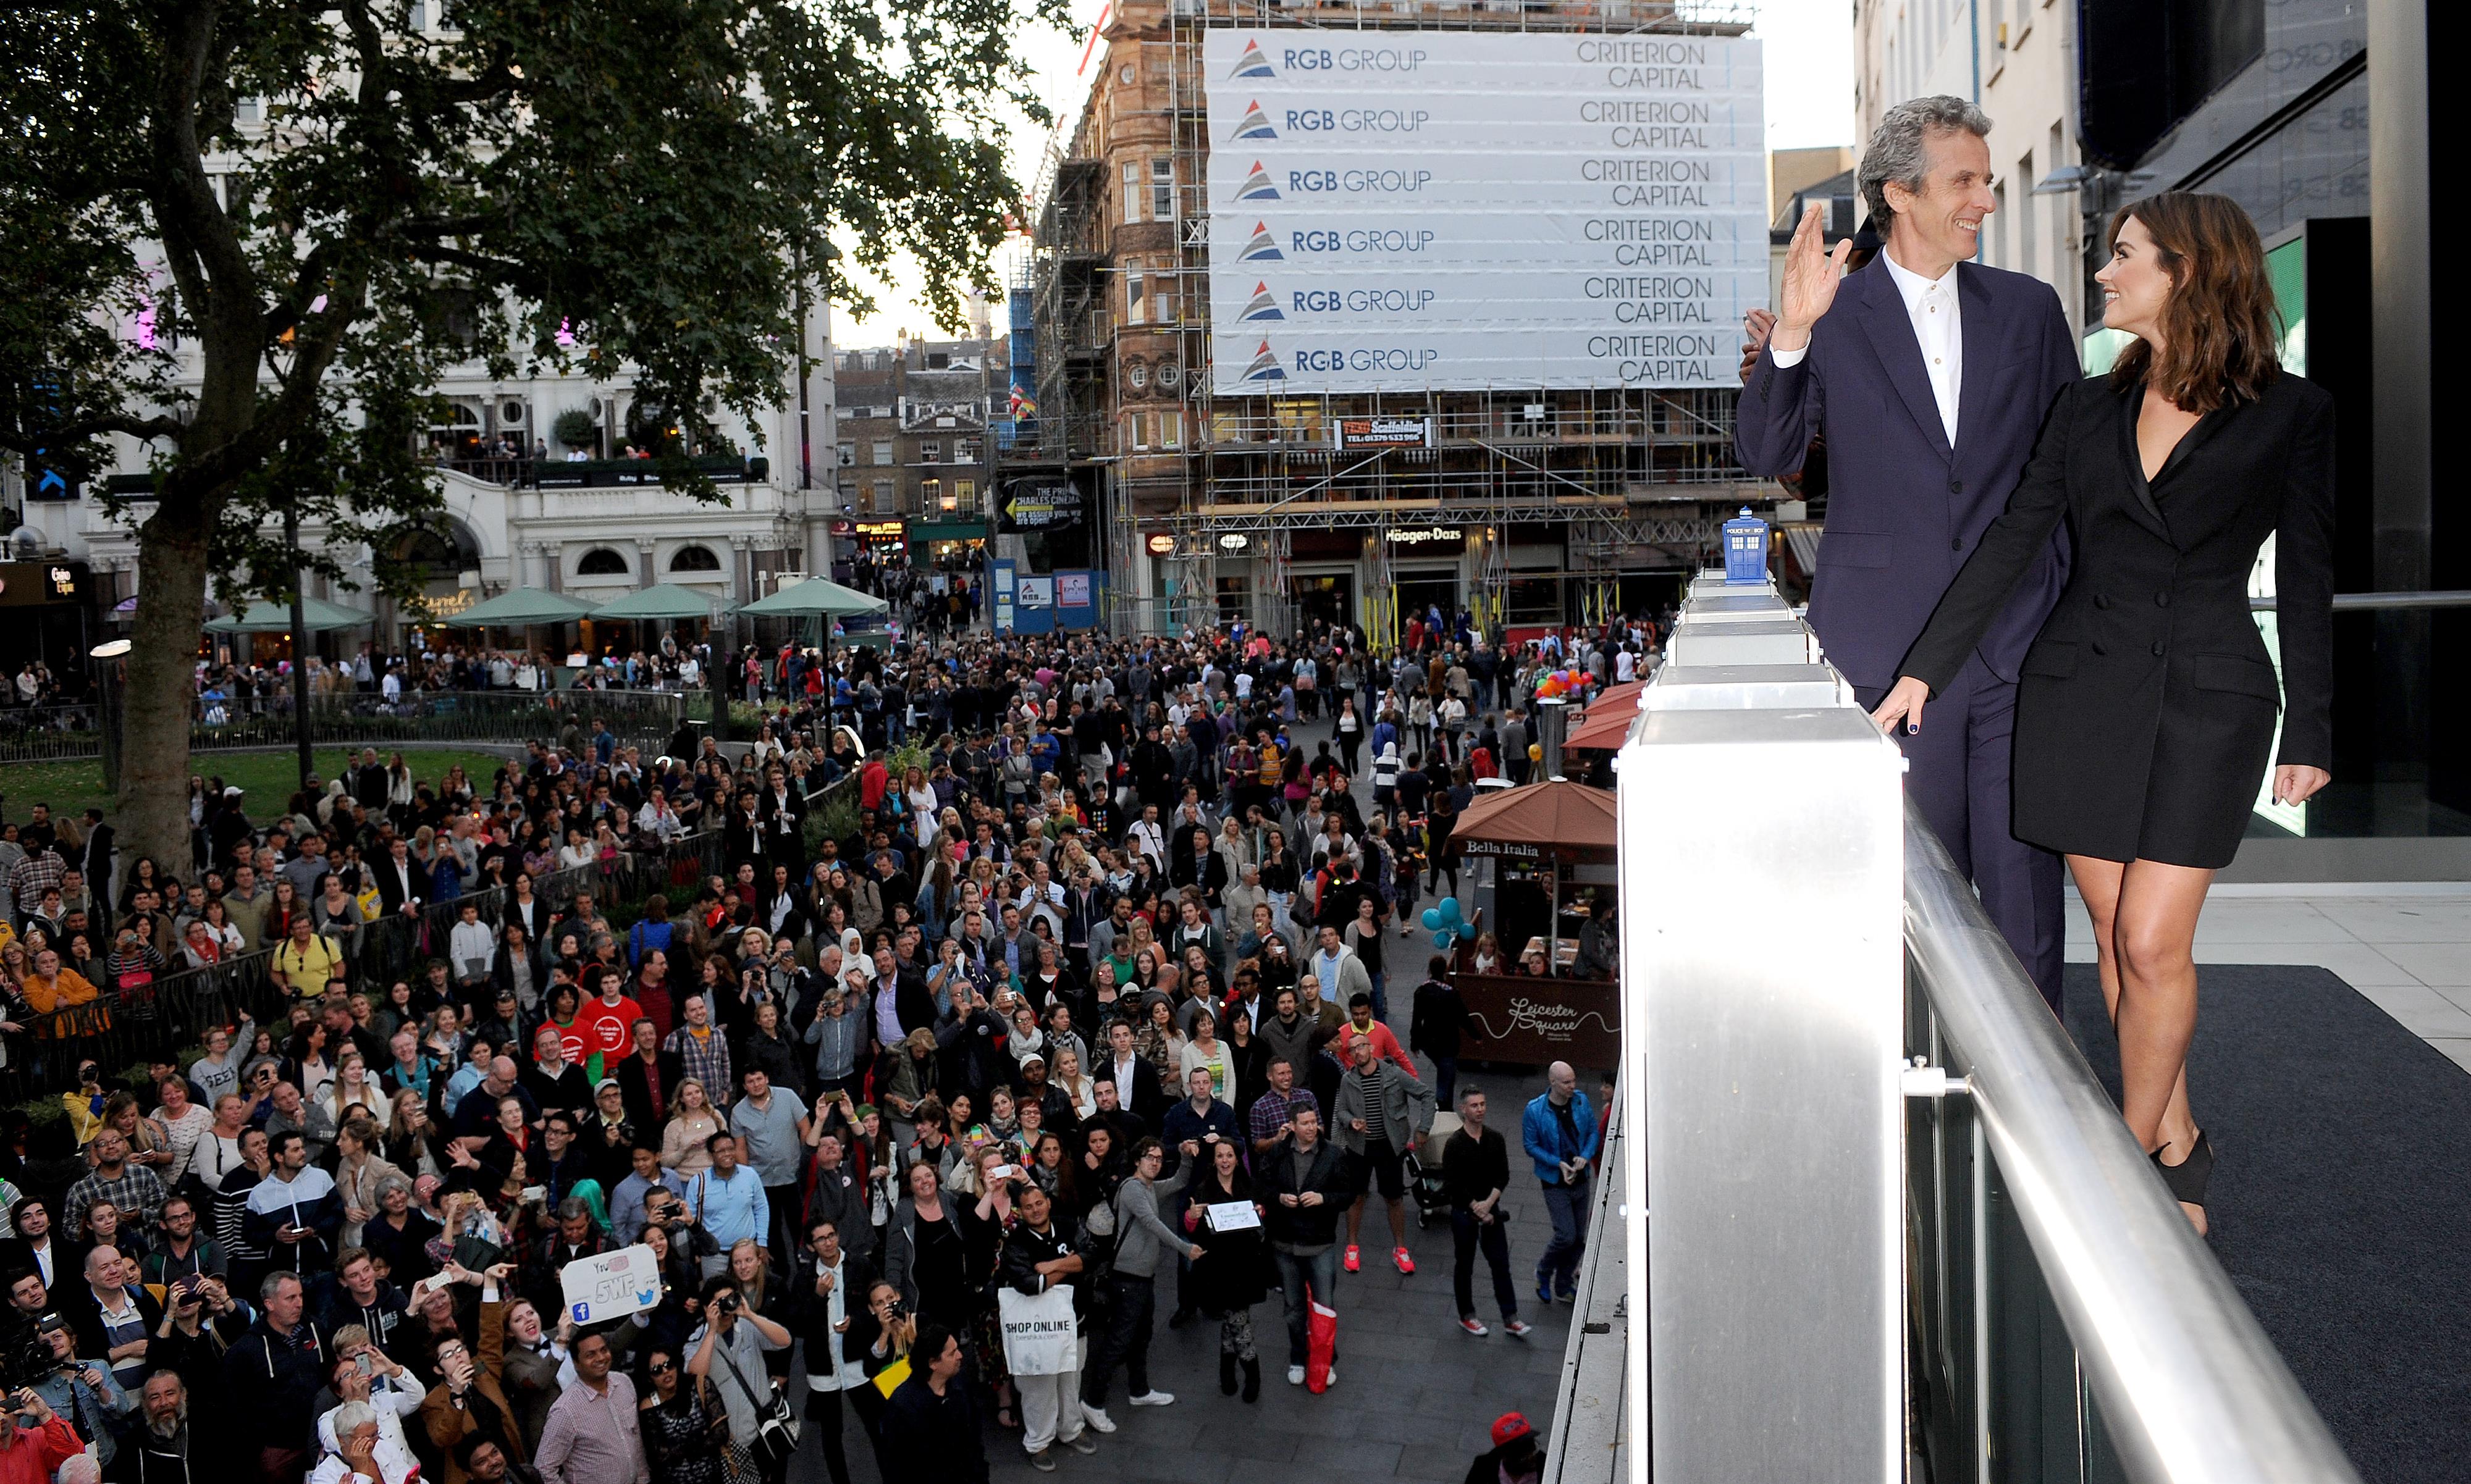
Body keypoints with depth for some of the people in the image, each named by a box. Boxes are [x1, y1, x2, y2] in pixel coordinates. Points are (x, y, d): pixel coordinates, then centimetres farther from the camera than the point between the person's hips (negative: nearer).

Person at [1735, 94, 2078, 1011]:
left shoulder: (2029, 310, 11)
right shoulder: (1834, 318, 3)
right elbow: (1766, 456, -6)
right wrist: (1790, 337, -22)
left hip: (2017, 647, 2)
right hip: (1891, 651, -2)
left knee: (2024, 890, 2)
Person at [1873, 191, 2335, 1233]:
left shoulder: (2290, 414, 0)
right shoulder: (2090, 408, 9)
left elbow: (2306, 579, 2)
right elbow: (2010, 544, 8)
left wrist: (2311, 730, 2)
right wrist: (1924, 672, 3)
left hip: (2208, 699, -3)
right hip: (2081, 689, 3)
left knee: (2152, 942, -8)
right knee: (2115, 934, 5)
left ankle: (2133, 1157, 6)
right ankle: (2176, 1145, 19)